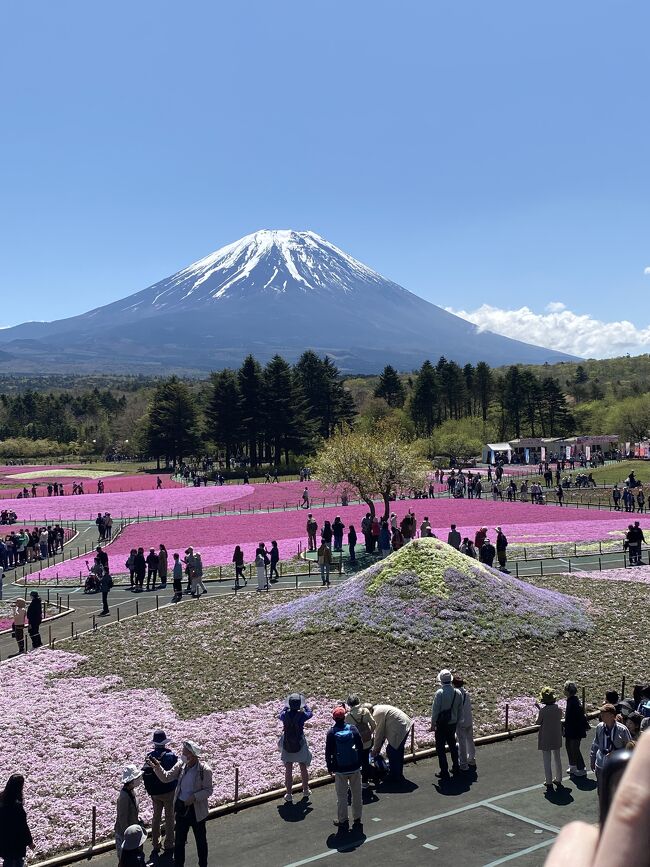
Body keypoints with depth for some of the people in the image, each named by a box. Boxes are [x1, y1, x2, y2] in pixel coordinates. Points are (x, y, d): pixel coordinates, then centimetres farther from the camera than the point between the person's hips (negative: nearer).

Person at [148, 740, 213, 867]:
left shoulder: (205, 770, -20)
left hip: (197, 810, -4)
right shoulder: (181, 764, -7)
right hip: (181, 808, 4)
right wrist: (157, 767, -19)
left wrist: (194, 797, -28)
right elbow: (166, 777, -3)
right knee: (179, 840, 16)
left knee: (200, 840, 15)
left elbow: (208, 790, -14)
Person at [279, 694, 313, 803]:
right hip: (300, 745, -1)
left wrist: (286, 706, 20)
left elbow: (280, 715, 12)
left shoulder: (285, 715, -13)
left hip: (287, 745, 1)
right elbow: (310, 713, 5)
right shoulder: (301, 715, -17)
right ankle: (306, 791, 33)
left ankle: (289, 795, 12)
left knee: (288, 770, 9)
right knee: (303, 768, 18)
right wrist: (304, 704, 14)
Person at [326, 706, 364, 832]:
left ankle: (343, 821, 14)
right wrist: (360, 763, 12)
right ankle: (357, 820, 20)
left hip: (340, 770, -2)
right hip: (355, 768, 2)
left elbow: (328, 752, -5)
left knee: (342, 797, 9)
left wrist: (330, 768, 6)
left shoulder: (331, 733, -11)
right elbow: (360, 747, 1)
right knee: (356, 795, 13)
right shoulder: (353, 729, -6)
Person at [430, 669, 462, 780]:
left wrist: (433, 724, -5)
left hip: (442, 724, -6)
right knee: (452, 744, 23)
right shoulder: (458, 692, -3)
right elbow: (460, 709, 6)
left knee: (440, 747, 4)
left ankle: (444, 772, 6)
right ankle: (455, 767, 33)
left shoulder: (439, 693, -19)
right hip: (453, 723, 6)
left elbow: (435, 709, -15)